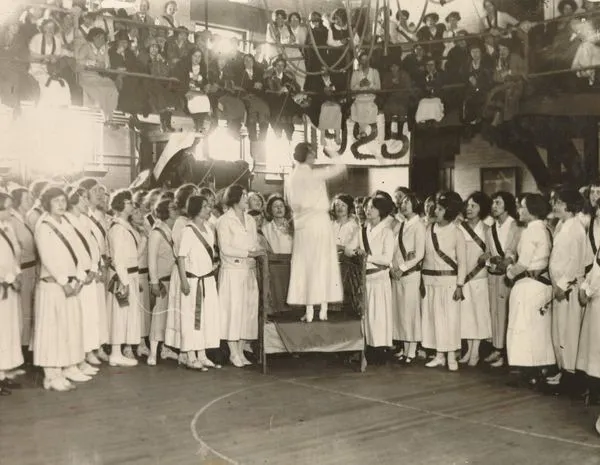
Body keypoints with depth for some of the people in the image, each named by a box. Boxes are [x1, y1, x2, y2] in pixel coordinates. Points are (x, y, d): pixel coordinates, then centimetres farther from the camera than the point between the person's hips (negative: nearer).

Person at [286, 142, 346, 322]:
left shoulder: (292, 177, 5)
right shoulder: (313, 175, -10)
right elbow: (341, 167, -6)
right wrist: (331, 153, 9)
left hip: (301, 225, 4)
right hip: (319, 221, -4)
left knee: (305, 267, 6)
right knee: (323, 265, 4)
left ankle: (309, 312, 3)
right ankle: (323, 310, 5)